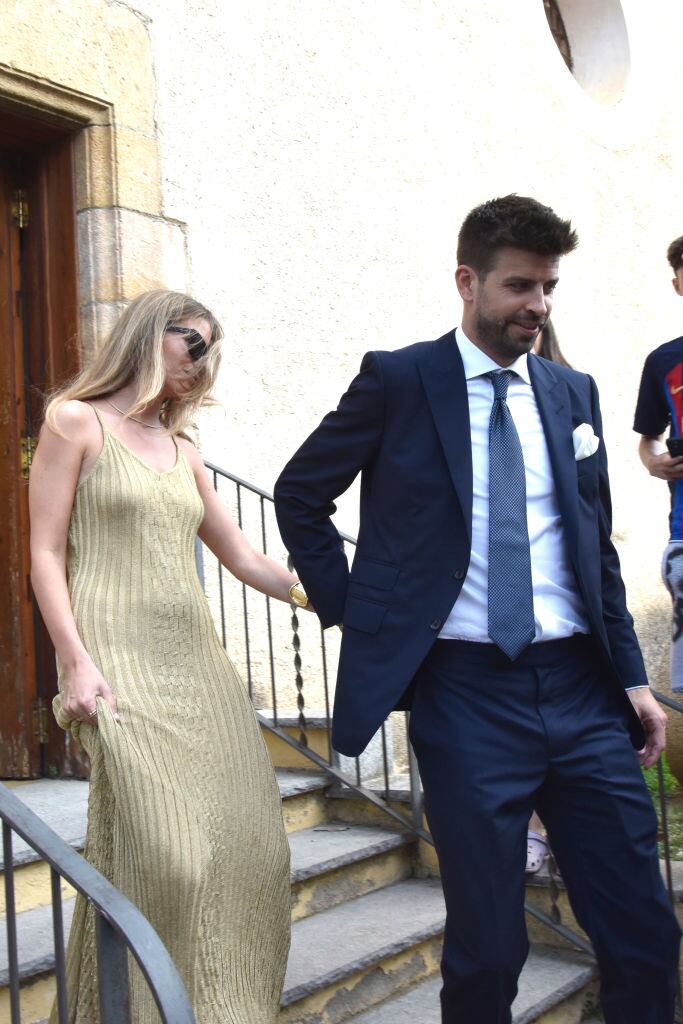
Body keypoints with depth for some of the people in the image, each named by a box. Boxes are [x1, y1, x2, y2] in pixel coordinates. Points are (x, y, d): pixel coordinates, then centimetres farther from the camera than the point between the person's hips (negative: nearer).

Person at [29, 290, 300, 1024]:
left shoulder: (182, 452, 19)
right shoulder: (77, 421, 3)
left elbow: (244, 560, 20)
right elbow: (46, 553, -3)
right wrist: (76, 661, -14)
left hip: (196, 660, 7)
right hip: (120, 660, -6)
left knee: (248, 845, 2)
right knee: (162, 853, -13)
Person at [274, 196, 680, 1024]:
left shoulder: (573, 394, 12)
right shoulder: (397, 380, -1)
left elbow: (598, 547, 15)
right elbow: (299, 494, 8)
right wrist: (351, 611, 2)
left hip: (581, 686, 4)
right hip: (466, 689, -4)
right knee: (488, 946, 4)